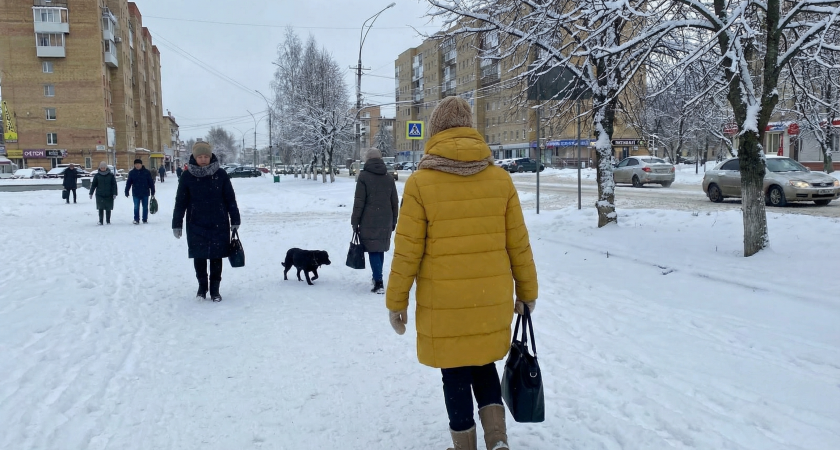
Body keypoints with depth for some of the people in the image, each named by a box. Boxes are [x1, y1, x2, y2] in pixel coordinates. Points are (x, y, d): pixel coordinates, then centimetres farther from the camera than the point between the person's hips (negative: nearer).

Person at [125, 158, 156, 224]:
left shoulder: (146, 172, -2)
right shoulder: (132, 173, 2)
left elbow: (151, 182, 0)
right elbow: (128, 183, 6)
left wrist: (152, 191, -1)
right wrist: (126, 192, 2)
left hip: (145, 193, 0)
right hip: (136, 193, 1)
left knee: (145, 207, 7)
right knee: (136, 207, 0)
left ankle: (145, 220, 17)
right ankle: (136, 219, 6)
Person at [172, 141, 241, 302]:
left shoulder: (220, 174, -2)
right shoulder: (187, 176, -2)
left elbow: (230, 199, 3)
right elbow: (180, 202, 2)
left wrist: (235, 221, 2)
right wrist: (176, 224, 1)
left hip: (219, 225, 0)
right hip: (196, 225, 0)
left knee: (216, 257, 6)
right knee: (199, 257, 7)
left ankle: (215, 289, 17)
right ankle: (202, 286, 25)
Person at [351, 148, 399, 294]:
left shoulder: (364, 176, -6)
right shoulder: (389, 177, 9)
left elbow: (359, 202, -9)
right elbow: (395, 202, 11)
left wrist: (355, 221, -3)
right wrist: (393, 221, 19)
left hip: (369, 220, -5)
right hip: (385, 221, 5)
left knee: (373, 250, -4)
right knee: (380, 249, 18)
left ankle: (379, 283, -13)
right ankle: (377, 277, 30)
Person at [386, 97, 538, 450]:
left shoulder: (420, 182, -10)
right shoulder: (501, 179, -2)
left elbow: (407, 251, -9)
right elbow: (519, 245, 3)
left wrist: (396, 301, 2)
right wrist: (527, 292, 15)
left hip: (443, 304, -3)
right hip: (492, 298, 3)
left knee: (456, 375, 14)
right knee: (484, 364, 23)